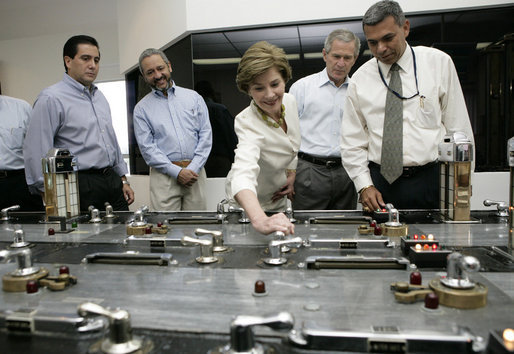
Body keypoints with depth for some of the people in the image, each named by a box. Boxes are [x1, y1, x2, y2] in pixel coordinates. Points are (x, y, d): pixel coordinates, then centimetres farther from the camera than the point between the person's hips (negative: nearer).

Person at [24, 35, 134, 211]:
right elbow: (37, 152, -12)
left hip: (113, 182, 7)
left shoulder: (100, 97, 16)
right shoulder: (51, 98, -7)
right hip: (81, 188, -6)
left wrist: (123, 180, 17)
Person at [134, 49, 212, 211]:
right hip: (164, 176, -1)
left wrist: (193, 168, -7)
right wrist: (177, 172, -12)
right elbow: (147, 148, -1)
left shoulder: (193, 97, 10)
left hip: (195, 172, 2)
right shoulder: (142, 108, 6)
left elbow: (206, 135, 5)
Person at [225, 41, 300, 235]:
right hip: (249, 205, -6)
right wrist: (260, 220, -70)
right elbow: (243, 174, -54)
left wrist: (292, 172, -4)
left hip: (278, 200, 6)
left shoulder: (289, 101, -14)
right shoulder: (248, 123, -35)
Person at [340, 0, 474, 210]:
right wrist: (364, 185, -4)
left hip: (432, 182, 0)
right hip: (380, 183, 1)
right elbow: (352, 141, 6)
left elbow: (459, 128, 5)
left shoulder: (439, 63, 4)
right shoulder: (360, 79, 5)